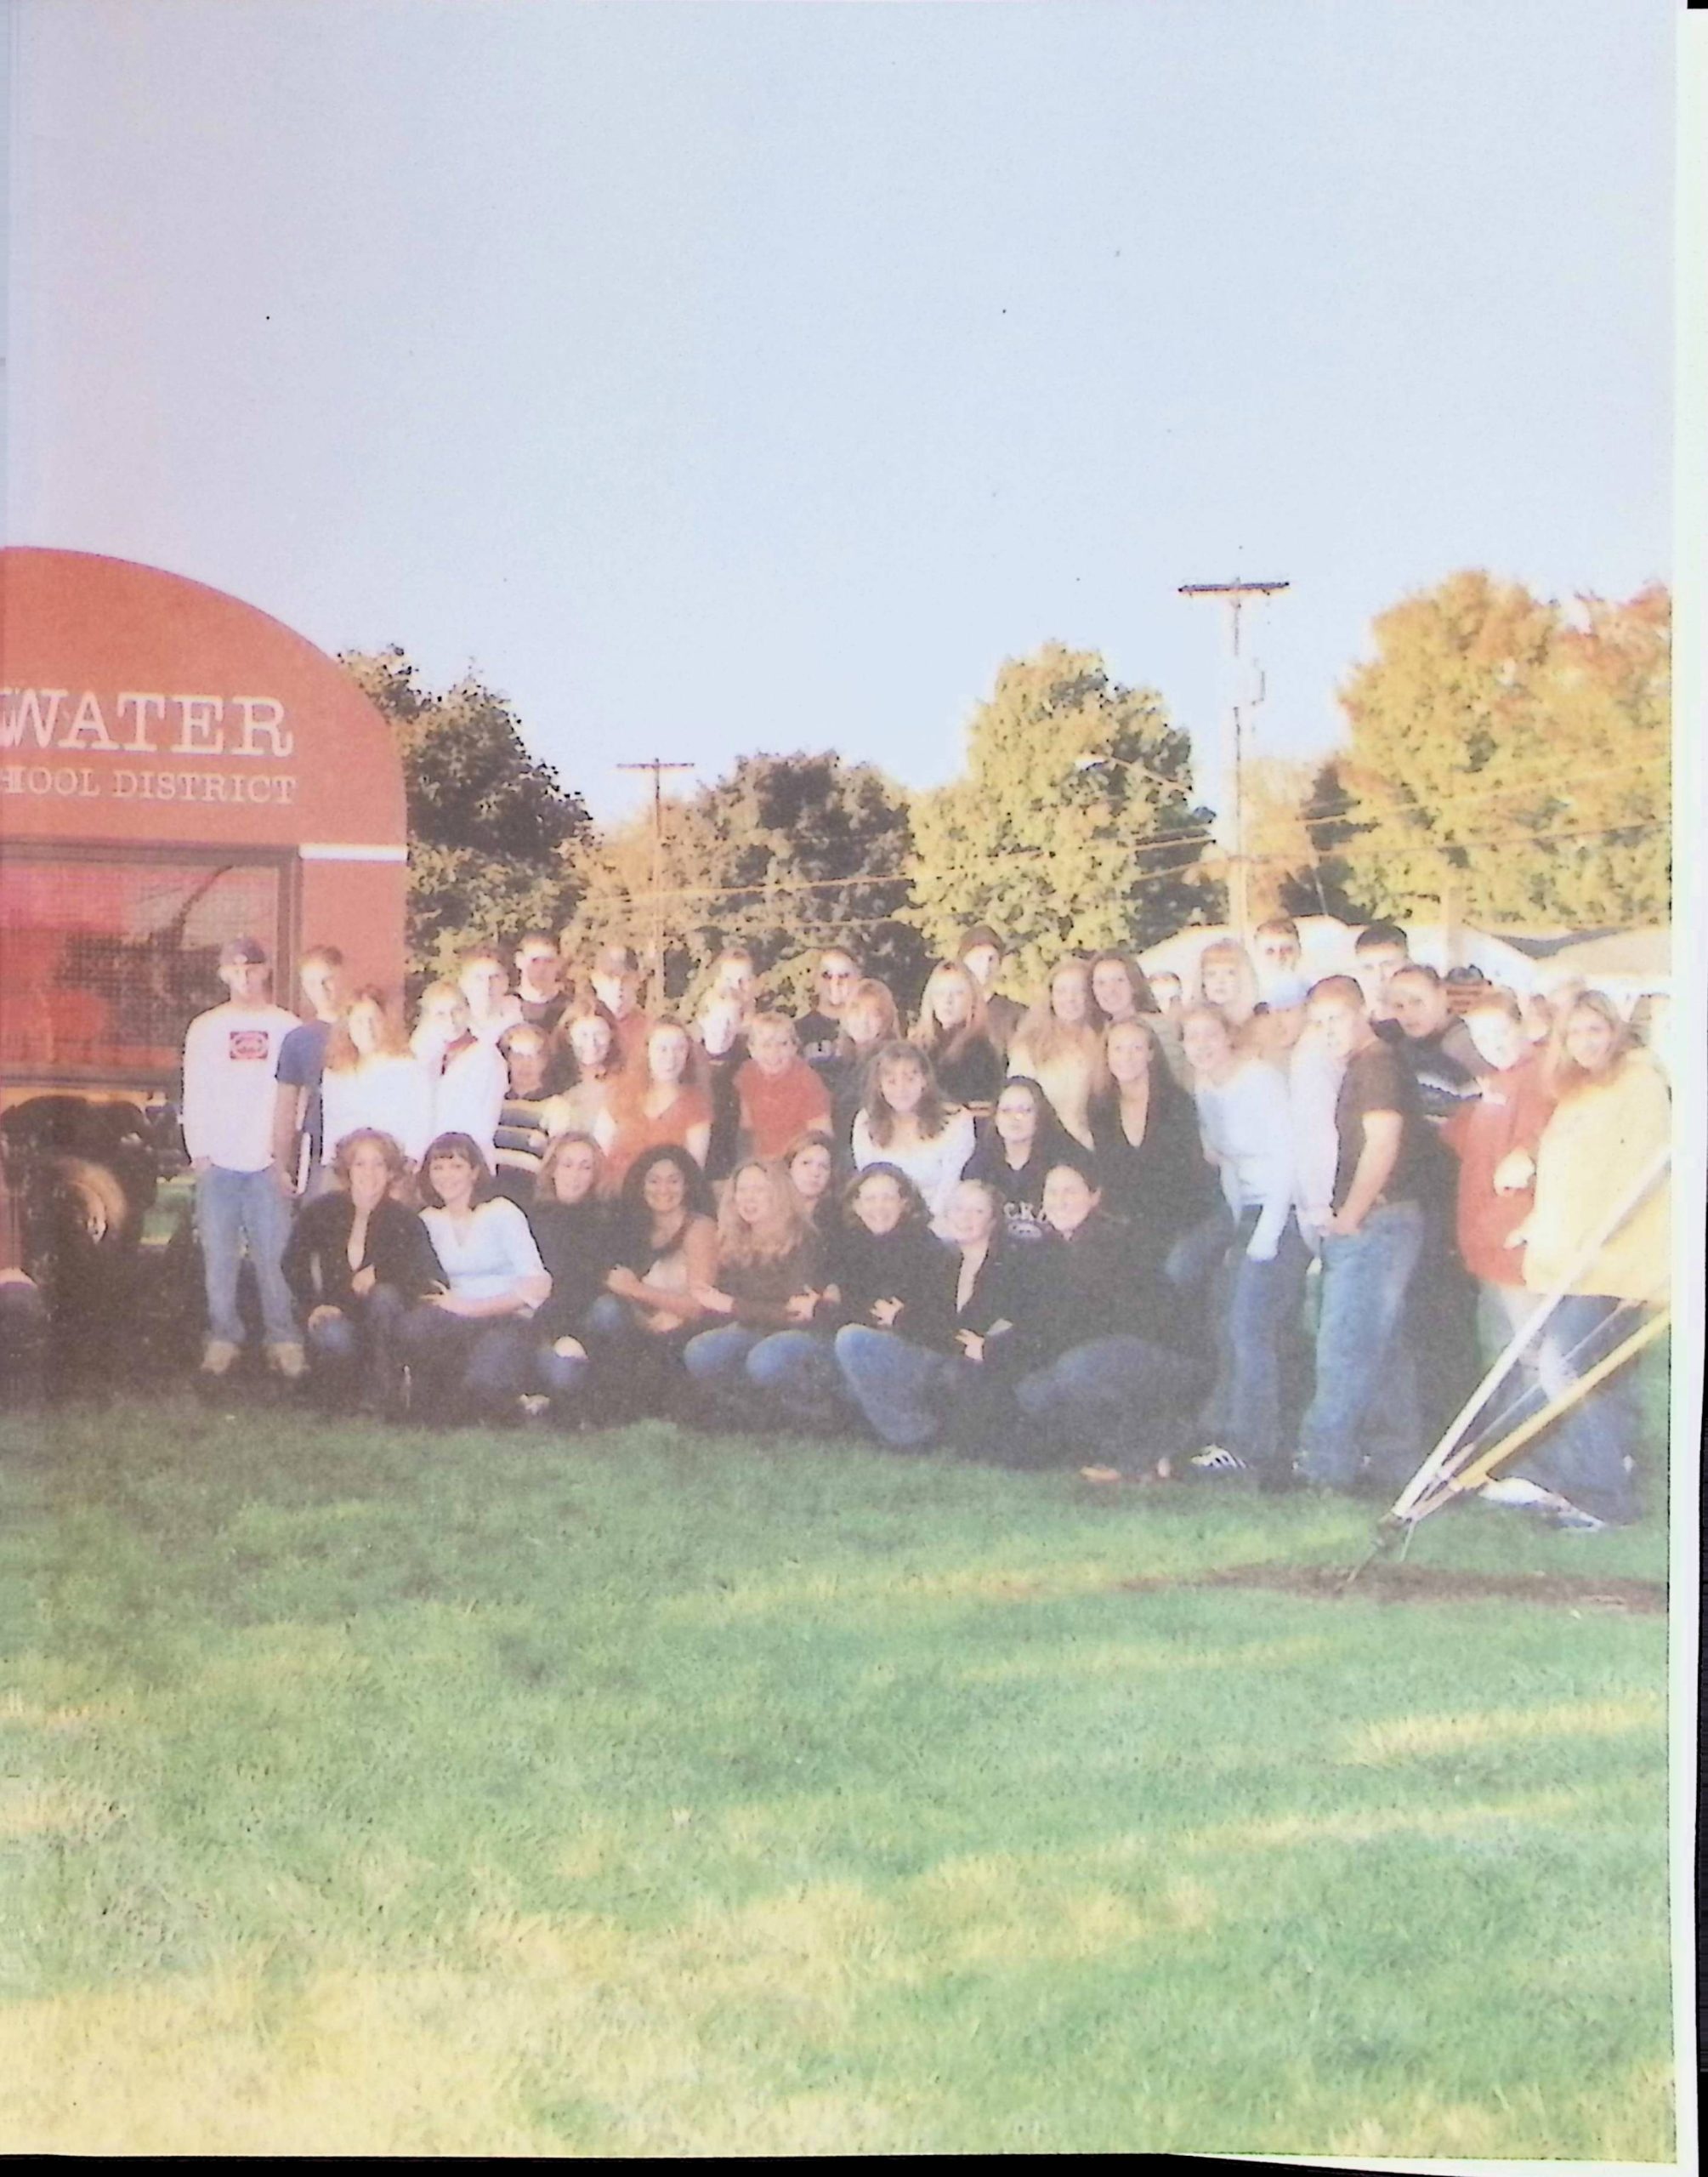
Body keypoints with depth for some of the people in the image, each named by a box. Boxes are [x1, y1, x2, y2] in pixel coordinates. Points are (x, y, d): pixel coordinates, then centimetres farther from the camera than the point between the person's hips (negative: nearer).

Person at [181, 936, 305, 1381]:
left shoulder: (287, 1027, 8)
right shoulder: (205, 1028, 12)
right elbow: (194, 1096, 9)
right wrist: (199, 1152, 0)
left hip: (269, 1161, -1)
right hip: (218, 1161, 1)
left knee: (274, 1254, -5)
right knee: (219, 1256, -1)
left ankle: (283, 1339, 0)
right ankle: (223, 1336, 7)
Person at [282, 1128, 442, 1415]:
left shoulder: (404, 1220, -2)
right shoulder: (321, 1212, 2)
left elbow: (426, 1273, -14)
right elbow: (294, 1264, 0)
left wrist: (378, 1272, -23)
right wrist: (314, 1306, -15)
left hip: (383, 1322, 1)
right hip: (337, 1312, -1)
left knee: (384, 1295, -34)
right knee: (334, 1337, -36)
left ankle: (379, 1398, -26)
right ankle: (343, 1401, -5)